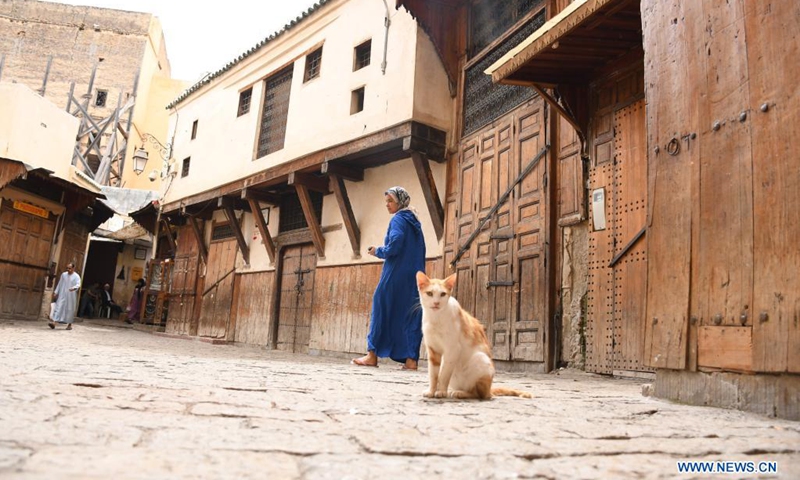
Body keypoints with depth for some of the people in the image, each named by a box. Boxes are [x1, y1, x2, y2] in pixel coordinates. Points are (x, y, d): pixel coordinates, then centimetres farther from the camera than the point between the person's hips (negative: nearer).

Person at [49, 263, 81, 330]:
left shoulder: (76, 276, -5)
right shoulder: (63, 274, 8)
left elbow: (78, 285, -19)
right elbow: (60, 284, 14)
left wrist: (74, 288, -40)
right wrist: (56, 292, 9)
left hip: (71, 296, -3)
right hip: (62, 295, 3)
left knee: (70, 309, 3)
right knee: (59, 307, -9)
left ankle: (69, 324, 14)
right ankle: (54, 322, -18)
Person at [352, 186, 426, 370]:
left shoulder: (398, 220, -7)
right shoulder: (415, 222, 17)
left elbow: (394, 246, -19)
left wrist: (377, 251, -4)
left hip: (396, 275, -8)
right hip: (414, 277, 8)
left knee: (382, 310, 0)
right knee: (411, 314, 4)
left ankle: (372, 355, 3)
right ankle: (411, 359, 1)